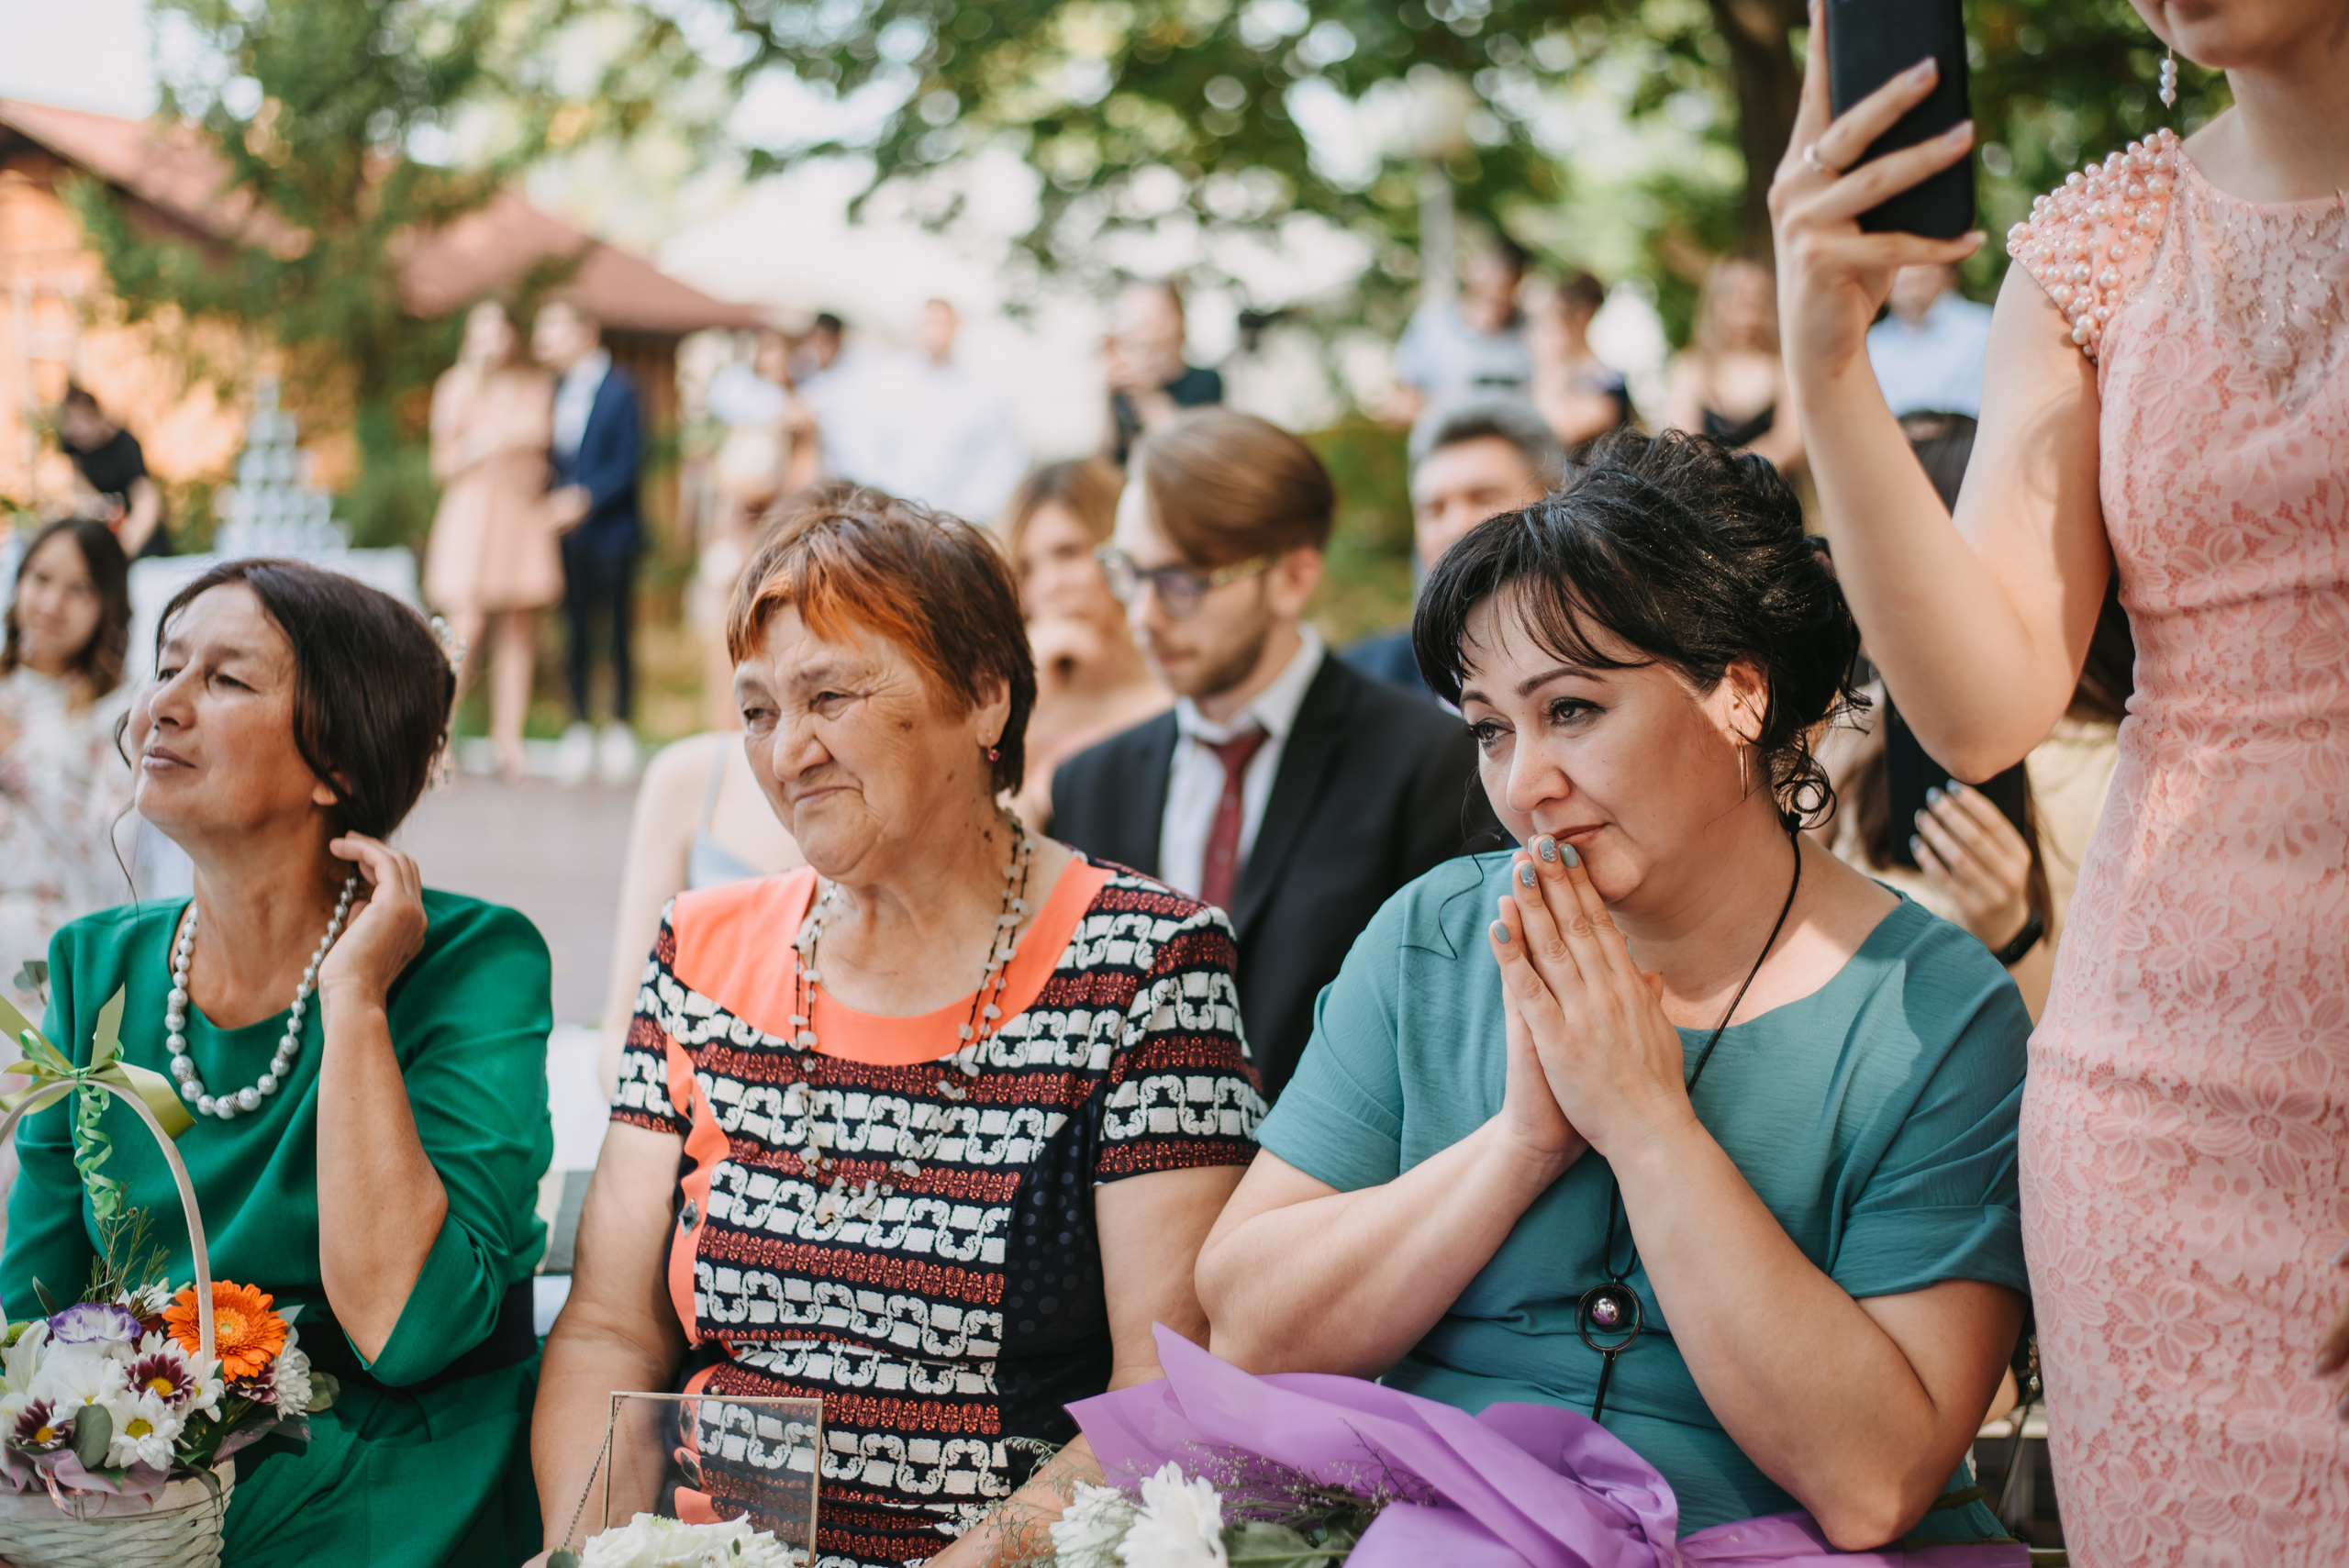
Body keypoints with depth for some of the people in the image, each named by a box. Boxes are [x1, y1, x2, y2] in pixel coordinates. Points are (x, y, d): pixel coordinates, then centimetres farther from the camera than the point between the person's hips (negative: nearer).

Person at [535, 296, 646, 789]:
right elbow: (554, 456, 13)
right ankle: (579, 728, 13)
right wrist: (555, 499, -3)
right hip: (568, 530, 5)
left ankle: (620, 728, 9)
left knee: (618, 628, 1)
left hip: (611, 527, -5)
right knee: (577, 628, 7)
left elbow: (628, 462, -11)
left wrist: (586, 498, -19)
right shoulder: (557, 389, 8)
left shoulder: (619, 389, -8)